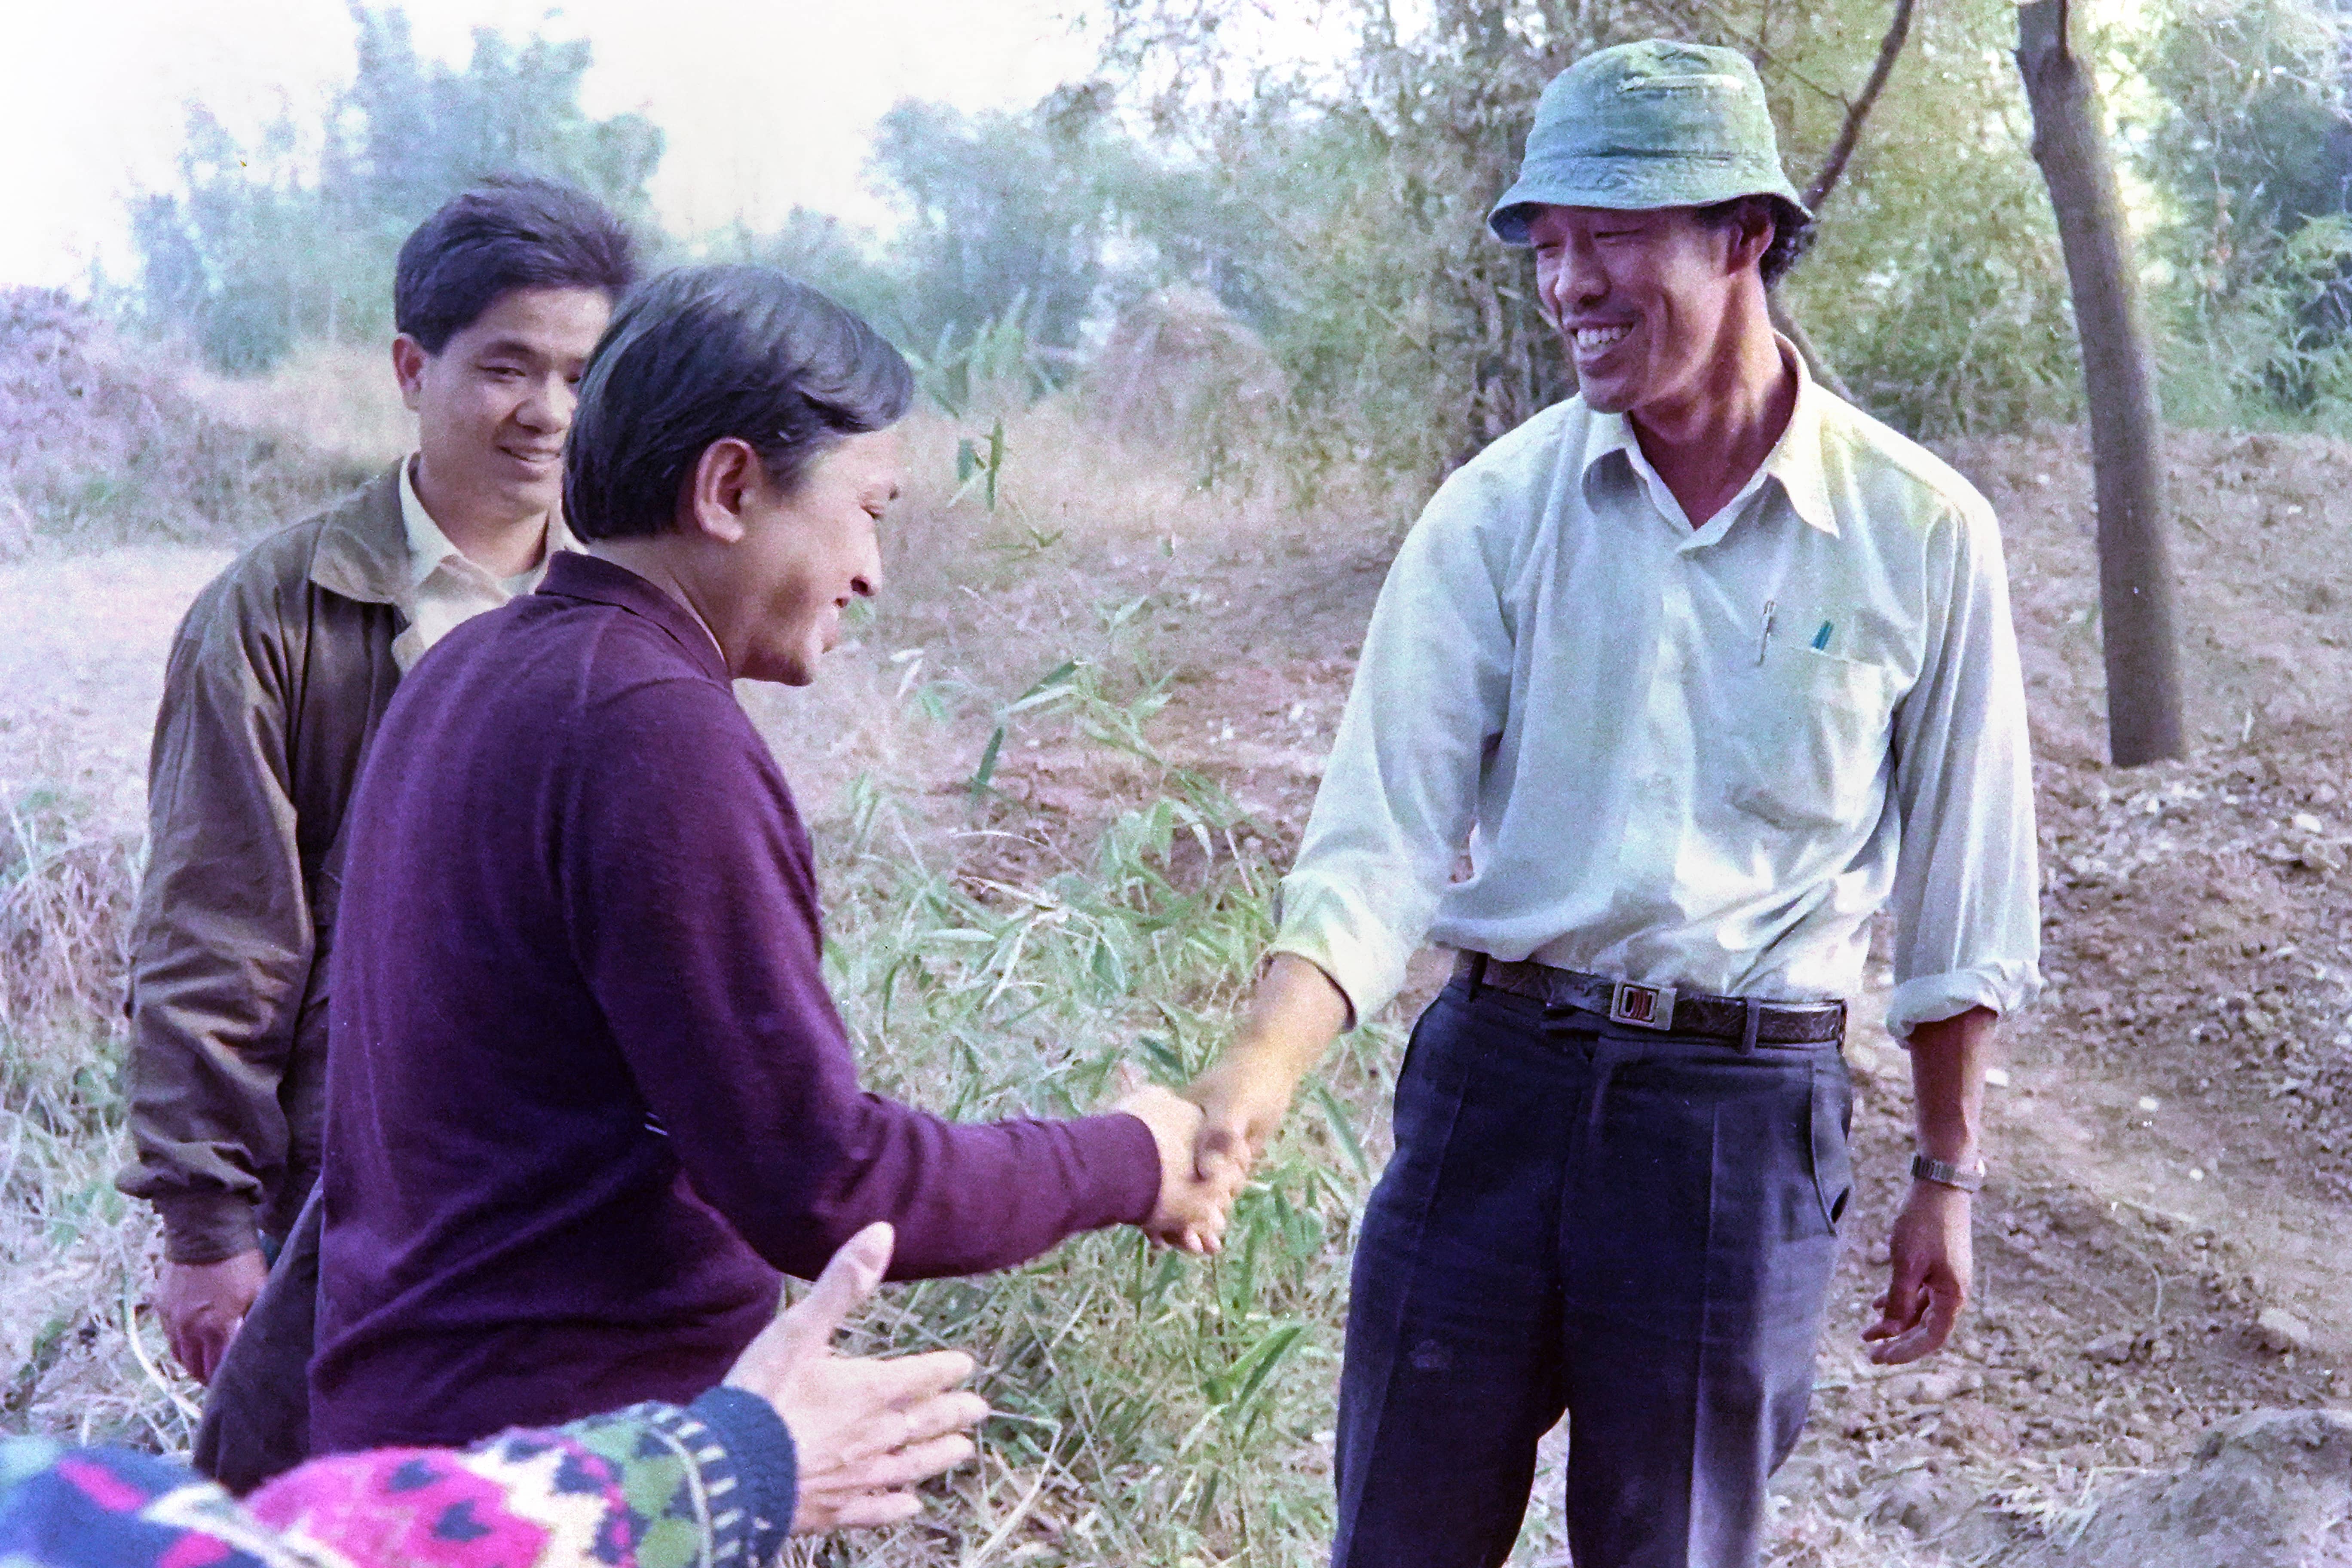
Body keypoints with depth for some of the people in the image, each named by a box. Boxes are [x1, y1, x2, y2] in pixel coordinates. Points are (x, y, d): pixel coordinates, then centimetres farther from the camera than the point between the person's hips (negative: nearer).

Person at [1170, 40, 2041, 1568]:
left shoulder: (1920, 531, -5)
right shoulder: (1498, 510, -4)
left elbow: (1960, 896, 4)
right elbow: (1384, 830, -9)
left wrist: (1947, 1177, 9)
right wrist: (1264, 1063, -25)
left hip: (1746, 1115, -1)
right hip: (1495, 1080, 1)